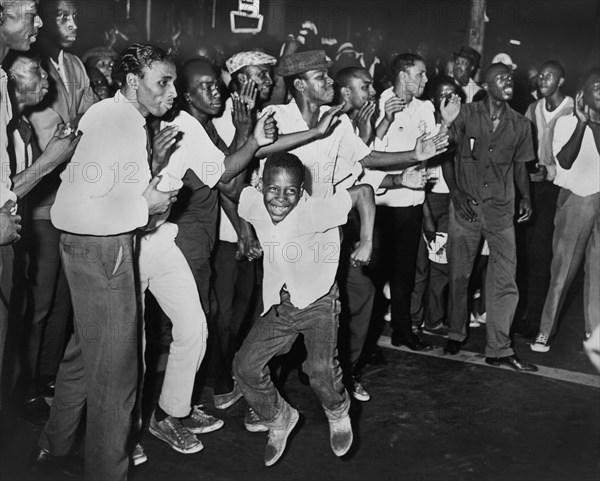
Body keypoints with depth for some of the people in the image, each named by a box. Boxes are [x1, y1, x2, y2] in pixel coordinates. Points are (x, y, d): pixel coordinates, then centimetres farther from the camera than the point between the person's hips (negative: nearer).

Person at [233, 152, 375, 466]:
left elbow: (363, 192, -21)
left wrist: (366, 242, -22)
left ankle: (338, 414, 13)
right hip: (278, 305, 5)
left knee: (321, 369, -23)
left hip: (318, 301, -4)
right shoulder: (252, 205, -13)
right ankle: (279, 420, 24)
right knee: (245, 367, -4)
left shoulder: (315, 211, -25)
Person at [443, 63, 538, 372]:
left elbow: (519, 166, 15)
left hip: (501, 209, 2)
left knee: (505, 279, -1)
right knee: (458, 274, 7)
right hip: (466, 206, -2)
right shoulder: (467, 115, -1)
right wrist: (456, 193, -8)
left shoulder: (520, 124, 7)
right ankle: (456, 333, 27)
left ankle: (498, 349, 9)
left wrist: (526, 197, 0)